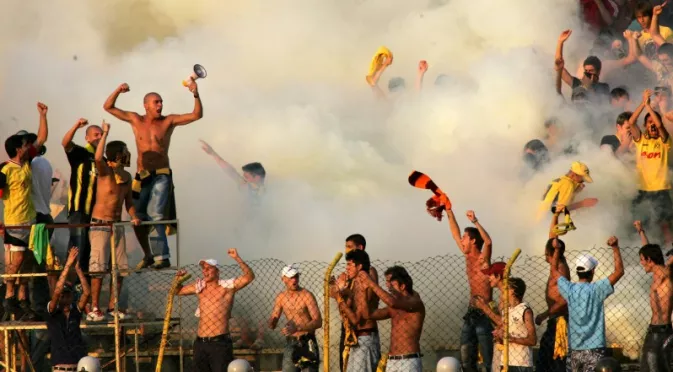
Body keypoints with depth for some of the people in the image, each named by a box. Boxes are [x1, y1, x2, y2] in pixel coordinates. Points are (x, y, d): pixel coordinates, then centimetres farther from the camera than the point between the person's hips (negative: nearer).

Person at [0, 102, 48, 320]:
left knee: (28, 262, 8)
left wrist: (43, 116, 7)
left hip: (31, 220, 8)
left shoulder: (27, 163, 6)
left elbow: (41, 139, 13)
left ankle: (22, 299, 13)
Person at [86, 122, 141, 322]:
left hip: (117, 225, 7)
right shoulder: (104, 171, -10)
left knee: (121, 267, 6)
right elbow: (98, 157, -33)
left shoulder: (126, 176, 10)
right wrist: (105, 133, -27)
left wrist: (134, 217, 0)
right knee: (99, 266, -9)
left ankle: (112, 306, 15)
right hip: (100, 224, -7)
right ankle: (94, 308, -6)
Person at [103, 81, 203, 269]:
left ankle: (161, 256, -21)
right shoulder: (135, 120, 5)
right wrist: (118, 91, -9)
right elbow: (108, 107, 7)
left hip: (161, 176, -3)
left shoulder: (168, 121, 1)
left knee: (155, 215, -18)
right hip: (142, 176, 3)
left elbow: (197, 115, -5)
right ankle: (149, 255, 25)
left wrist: (196, 95, -20)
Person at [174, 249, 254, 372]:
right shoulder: (200, 286, 14)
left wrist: (237, 259, -23)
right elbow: (179, 291, 29)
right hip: (200, 343, 6)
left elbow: (249, 276, -12)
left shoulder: (227, 286, -2)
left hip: (220, 343, -6)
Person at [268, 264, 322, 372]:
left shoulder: (306, 295, -10)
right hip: (291, 343, 5)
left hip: (307, 344, -5)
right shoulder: (281, 297, 6)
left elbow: (318, 322, -17)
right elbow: (272, 323, 8)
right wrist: (272, 323, -18)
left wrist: (297, 328, -29)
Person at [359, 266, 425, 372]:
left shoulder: (416, 303, -5)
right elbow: (368, 314, 11)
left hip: (409, 361, -7)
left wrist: (372, 284, -17)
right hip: (391, 362, 7)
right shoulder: (394, 309, 18)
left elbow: (392, 302, -23)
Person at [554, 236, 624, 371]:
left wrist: (557, 249, 24)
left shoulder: (569, 290, 1)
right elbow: (619, 271, -9)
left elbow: (555, 269, 18)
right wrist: (615, 247, -6)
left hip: (575, 350, 5)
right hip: (594, 350, -5)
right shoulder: (596, 290, -11)